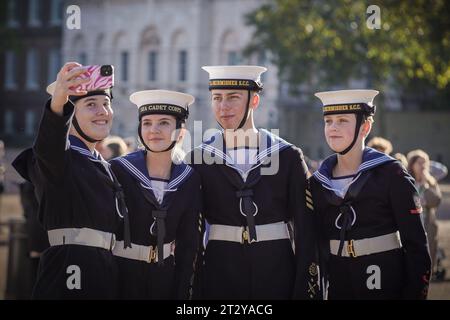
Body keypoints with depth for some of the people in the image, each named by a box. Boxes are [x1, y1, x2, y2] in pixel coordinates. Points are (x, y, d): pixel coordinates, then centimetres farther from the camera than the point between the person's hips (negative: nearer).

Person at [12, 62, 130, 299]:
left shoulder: (103, 167, 22)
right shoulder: (59, 157, -4)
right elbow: (48, 148, -29)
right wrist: (57, 104, -49)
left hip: (106, 275, 8)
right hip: (69, 271, -8)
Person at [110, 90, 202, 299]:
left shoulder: (189, 180, 0)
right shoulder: (118, 170, -10)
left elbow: (188, 242, 3)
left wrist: (182, 293, -1)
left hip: (165, 275, 3)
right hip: (121, 274, -3)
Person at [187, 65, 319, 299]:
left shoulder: (288, 156, 0)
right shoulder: (199, 159, 2)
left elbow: (305, 230, 0)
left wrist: (305, 289, -5)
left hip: (277, 273, 0)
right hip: (219, 276, 0)